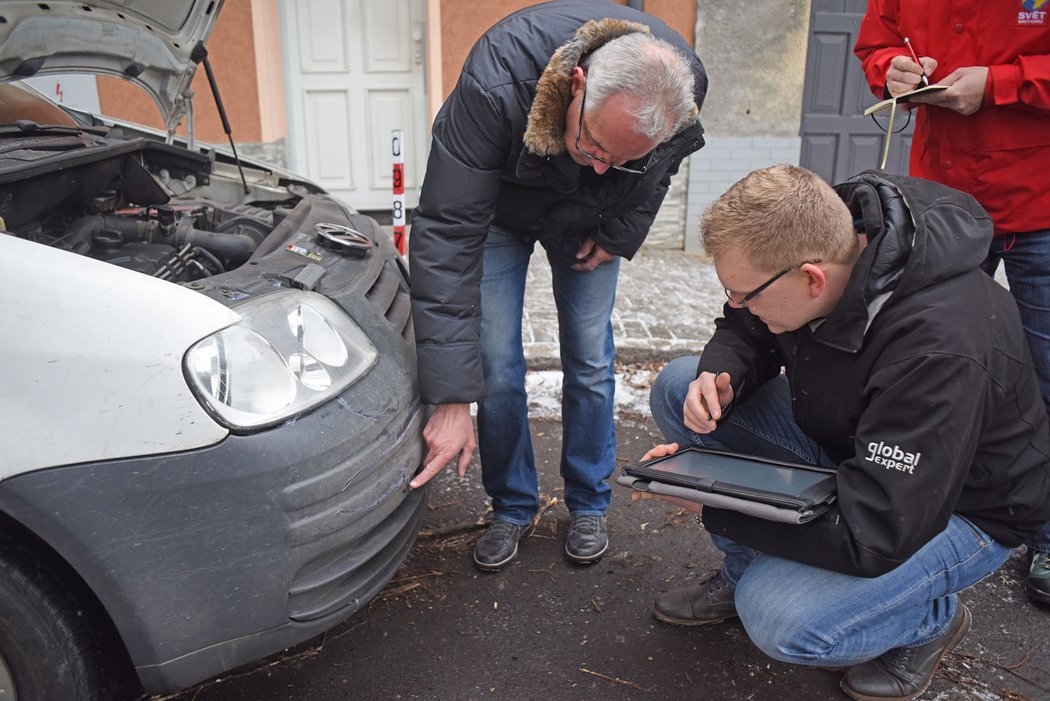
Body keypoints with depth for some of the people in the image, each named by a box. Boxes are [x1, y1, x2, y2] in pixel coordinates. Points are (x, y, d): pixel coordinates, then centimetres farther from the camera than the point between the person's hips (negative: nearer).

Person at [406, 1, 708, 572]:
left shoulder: (683, 86, -31)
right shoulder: (496, 83, -43)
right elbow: (447, 234, -42)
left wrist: (620, 234, -12)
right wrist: (452, 398, -44)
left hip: (586, 219, 2)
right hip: (499, 209, -2)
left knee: (591, 361, 2)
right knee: (494, 366, -7)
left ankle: (589, 506, 22)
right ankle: (512, 507, 16)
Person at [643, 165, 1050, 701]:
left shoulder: (940, 350, -38)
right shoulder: (820, 234, -17)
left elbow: (869, 536, -36)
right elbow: (744, 332, 2)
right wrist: (720, 377, -22)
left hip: (958, 506, -7)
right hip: (840, 444, 7)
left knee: (779, 619, -29)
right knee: (676, 387, -9)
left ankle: (930, 620, 4)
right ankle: (746, 573, 7)